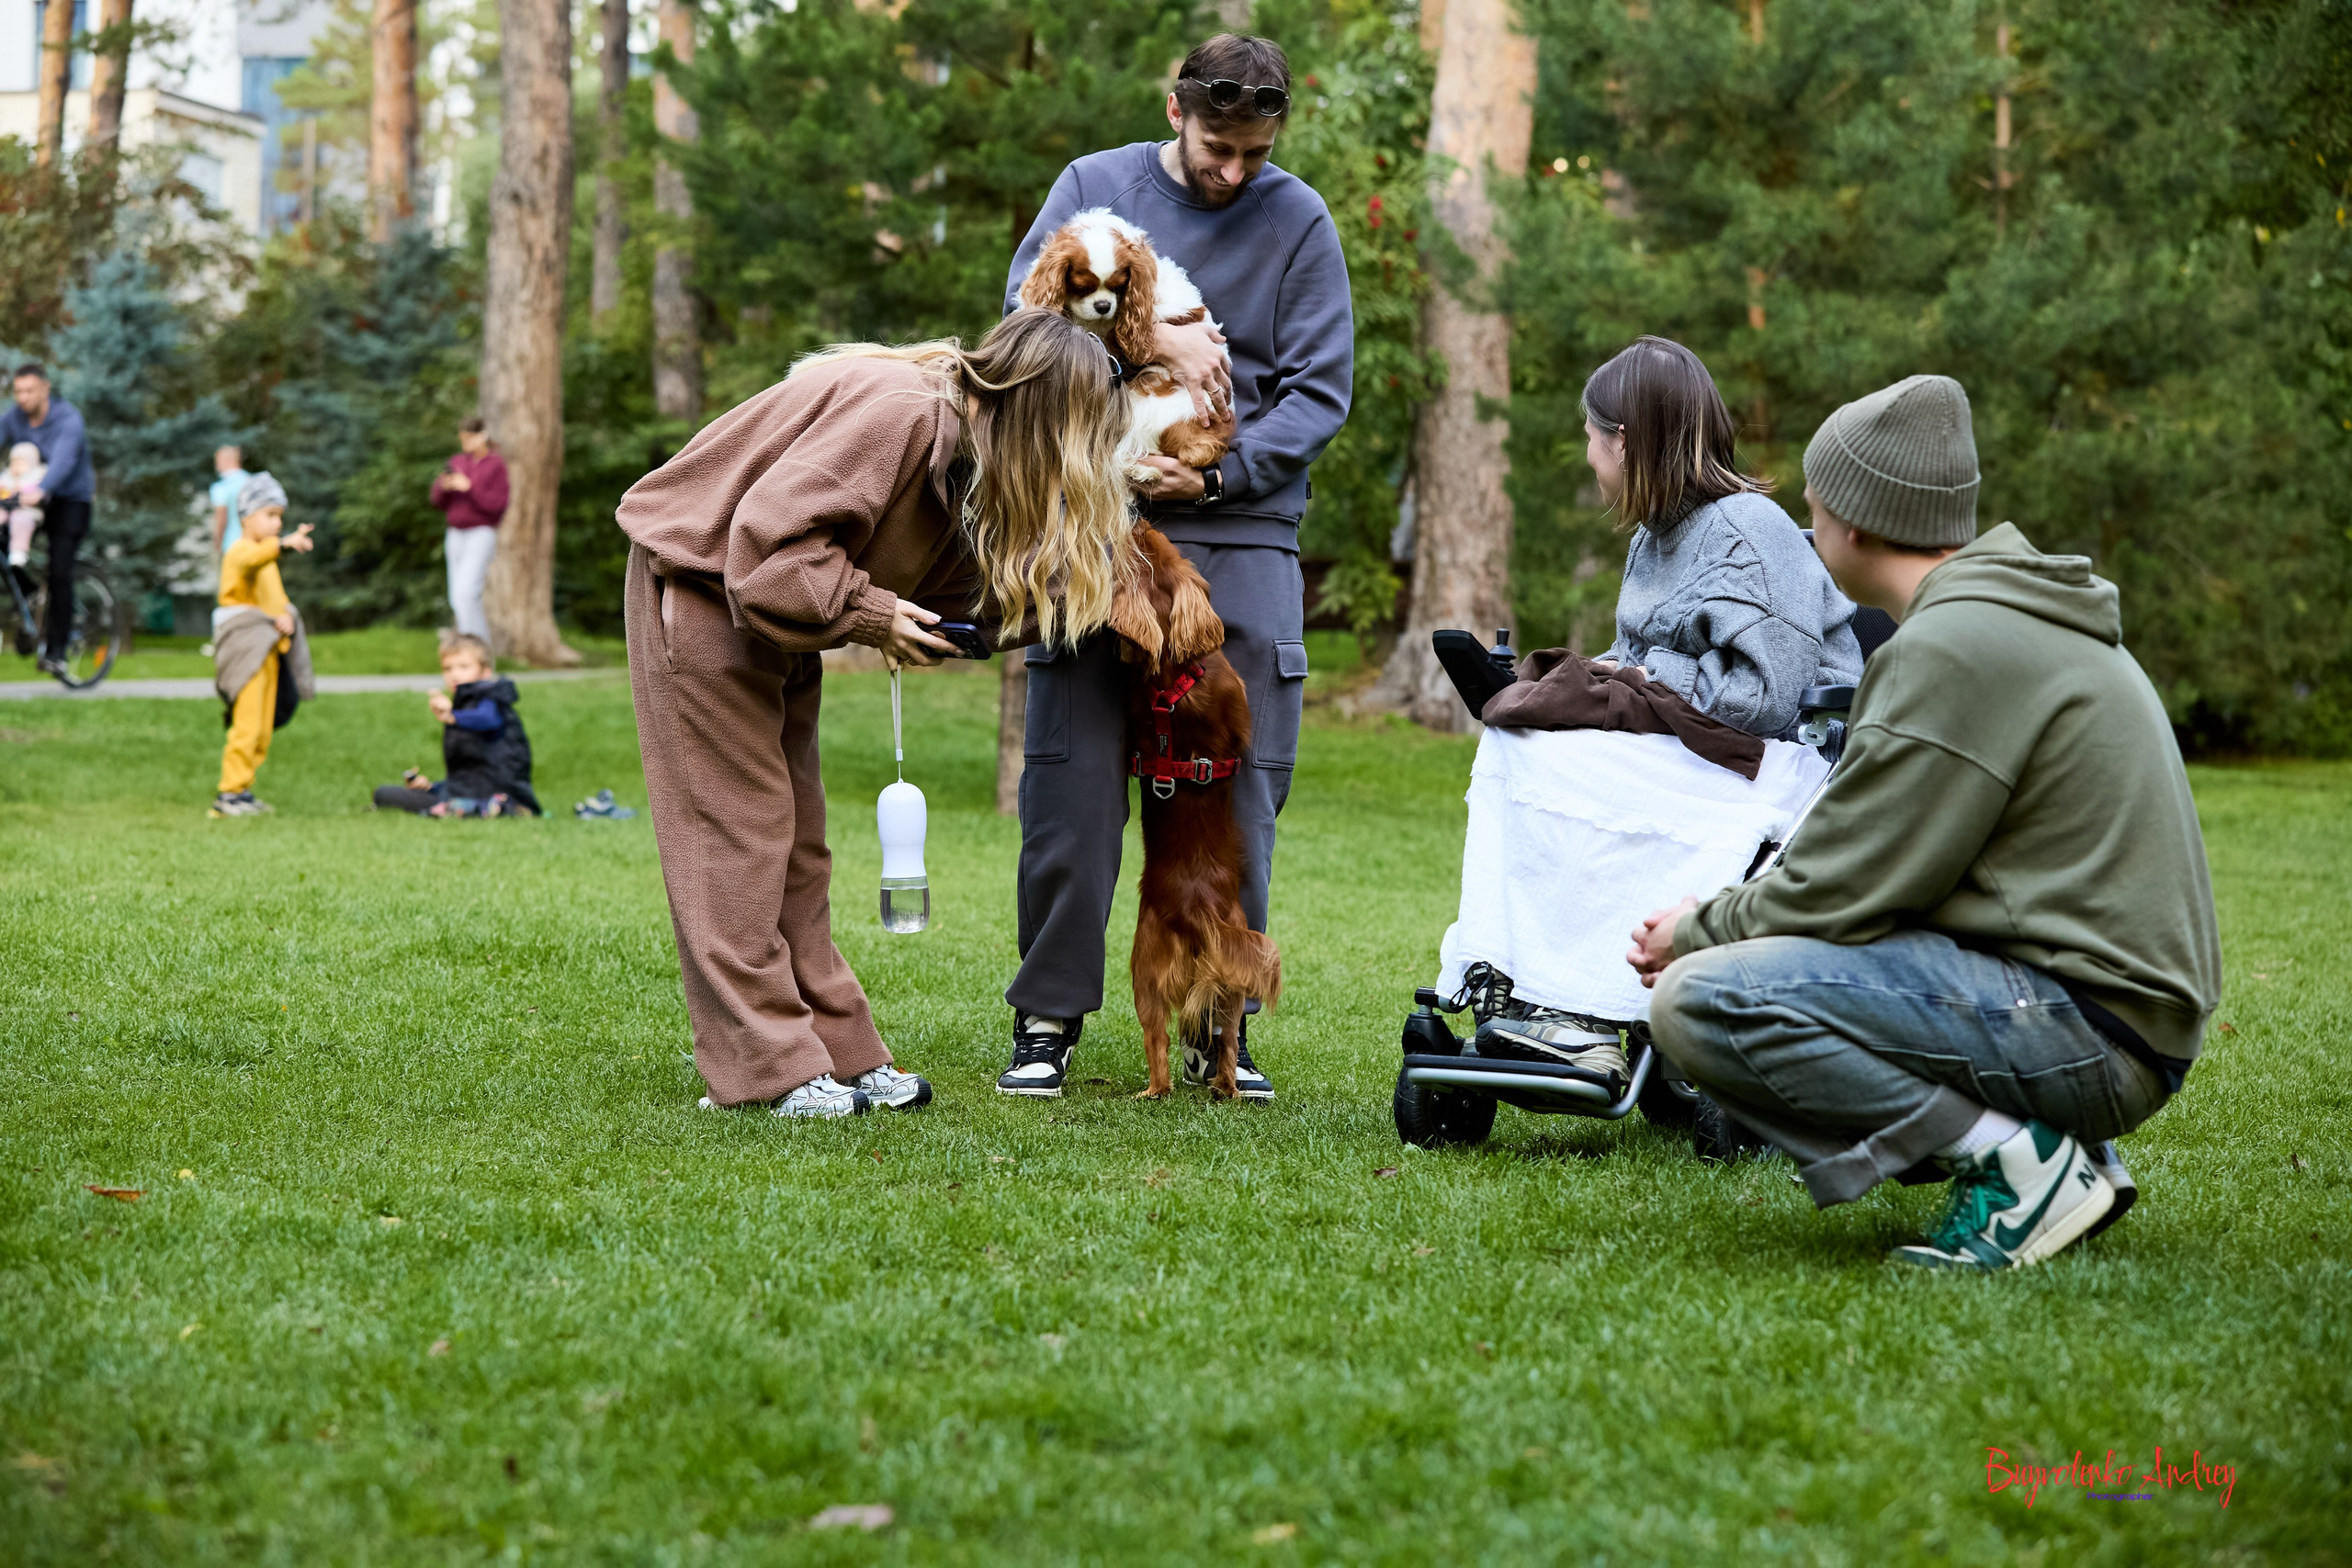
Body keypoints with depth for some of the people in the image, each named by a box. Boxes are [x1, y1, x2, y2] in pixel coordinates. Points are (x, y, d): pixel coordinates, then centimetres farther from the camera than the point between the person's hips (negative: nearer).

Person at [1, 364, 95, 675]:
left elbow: (63, 459, -36)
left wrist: (40, 490, -55)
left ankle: (56, 651, -11)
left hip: (70, 500, -5)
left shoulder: (68, 419, -20)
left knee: (60, 573, -14)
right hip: (28, 499, 5)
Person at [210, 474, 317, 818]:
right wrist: (285, 543, -52)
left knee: (263, 730, 11)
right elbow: (253, 559, -34)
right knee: (247, 725, -14)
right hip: (245, 645, -10)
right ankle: (229, 793, -11)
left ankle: (242, 792, 17)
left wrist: (285, 616, 1)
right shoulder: (240, 551, -10)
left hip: (268, 648, 10)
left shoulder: (268, 559, 22)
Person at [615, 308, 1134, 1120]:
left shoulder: (962, 448, 3)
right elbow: (767, 535, -32)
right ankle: (769, 1071, -5)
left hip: (772, 611, 10)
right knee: (739, 826, -7)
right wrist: (871, 614, -22)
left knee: (795, 840, 10)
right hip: (701, 589, -10)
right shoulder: (902, 410, -28)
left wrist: (1101, 561, -6)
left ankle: (838, 1054, 13)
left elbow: (967, 585, 3)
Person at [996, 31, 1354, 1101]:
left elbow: (1320, 391, 1)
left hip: (1242, 534, 0)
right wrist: (1158, 336, -18)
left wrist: (1220, 472, -13)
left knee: (1240, 786, 0)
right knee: (1072, 777, -3)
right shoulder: (1095, 184, 8)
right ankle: (1049, 1015, 6)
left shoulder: (1299, 221, 6)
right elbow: (1029, 298, -7)